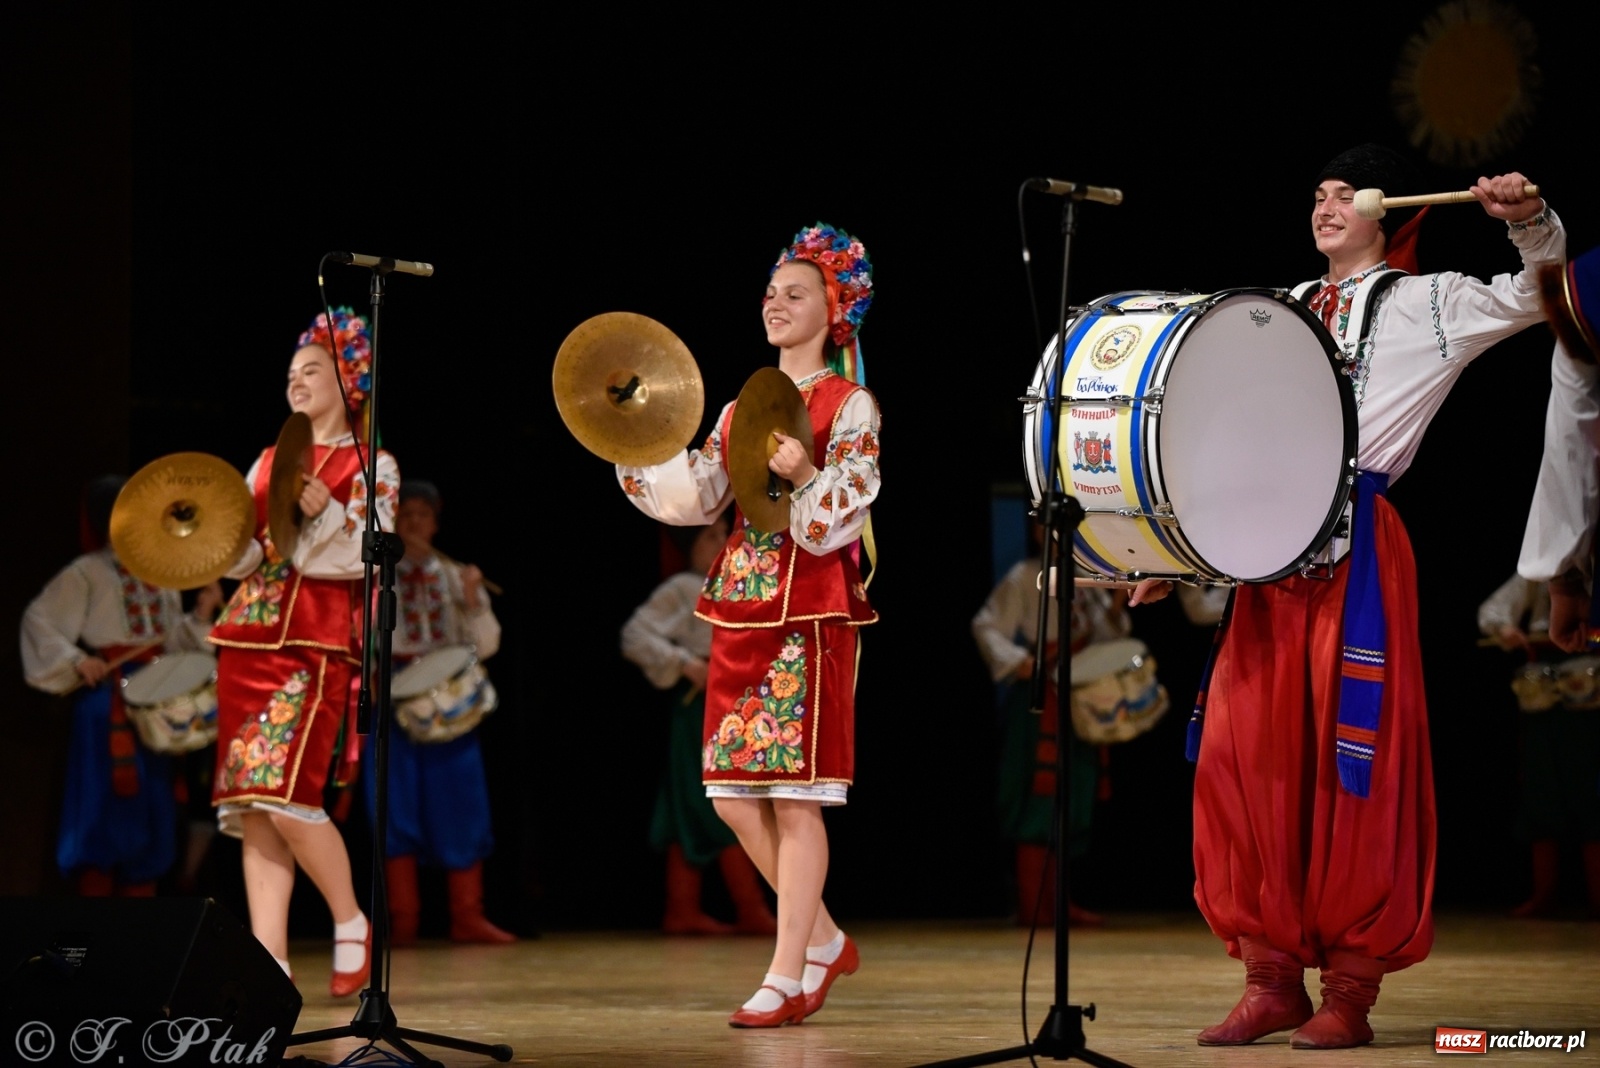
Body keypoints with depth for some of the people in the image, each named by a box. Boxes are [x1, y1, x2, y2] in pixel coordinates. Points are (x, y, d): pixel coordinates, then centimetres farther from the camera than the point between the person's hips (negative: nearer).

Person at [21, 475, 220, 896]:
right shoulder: (87, 573, -4)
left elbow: (173, 640, 13)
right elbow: (39, 620, -8)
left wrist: (200, 616, -3)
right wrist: (74, 660, -19)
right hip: (107, 699, -6)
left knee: (151, 803, 6)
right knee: (108, 801, -8)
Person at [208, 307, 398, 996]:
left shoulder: (372, 466, 5)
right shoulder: (270, 461, 20)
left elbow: (363, 554, -8)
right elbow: (241, 553, 14)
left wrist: (323, 511, -24)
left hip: (318, 642, -6)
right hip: (250, 635, 6)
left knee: (286, 794, -17)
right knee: (250, 806, -2)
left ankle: (350, 923, 3)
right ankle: (269, 961, -2)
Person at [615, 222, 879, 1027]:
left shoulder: (849, 406, -3)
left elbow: (841, 517, -13)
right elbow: (693, 498, 10)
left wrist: (804, 476, -31)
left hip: (810, 618, -7)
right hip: (740, 612, 7)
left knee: (794, 796, -8)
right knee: (734, 796, 5)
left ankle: (787, 978, -4)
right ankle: (823, 941, 21)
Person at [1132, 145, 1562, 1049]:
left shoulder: (1423, 303, 7)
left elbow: (1531, 295, -6)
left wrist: (1531, 221, -25)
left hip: (1355, 543, -5)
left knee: (1354, 764, -6)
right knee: (1244, 756, 0)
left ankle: (1351, 989, -1)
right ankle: (1274, 976, 7)